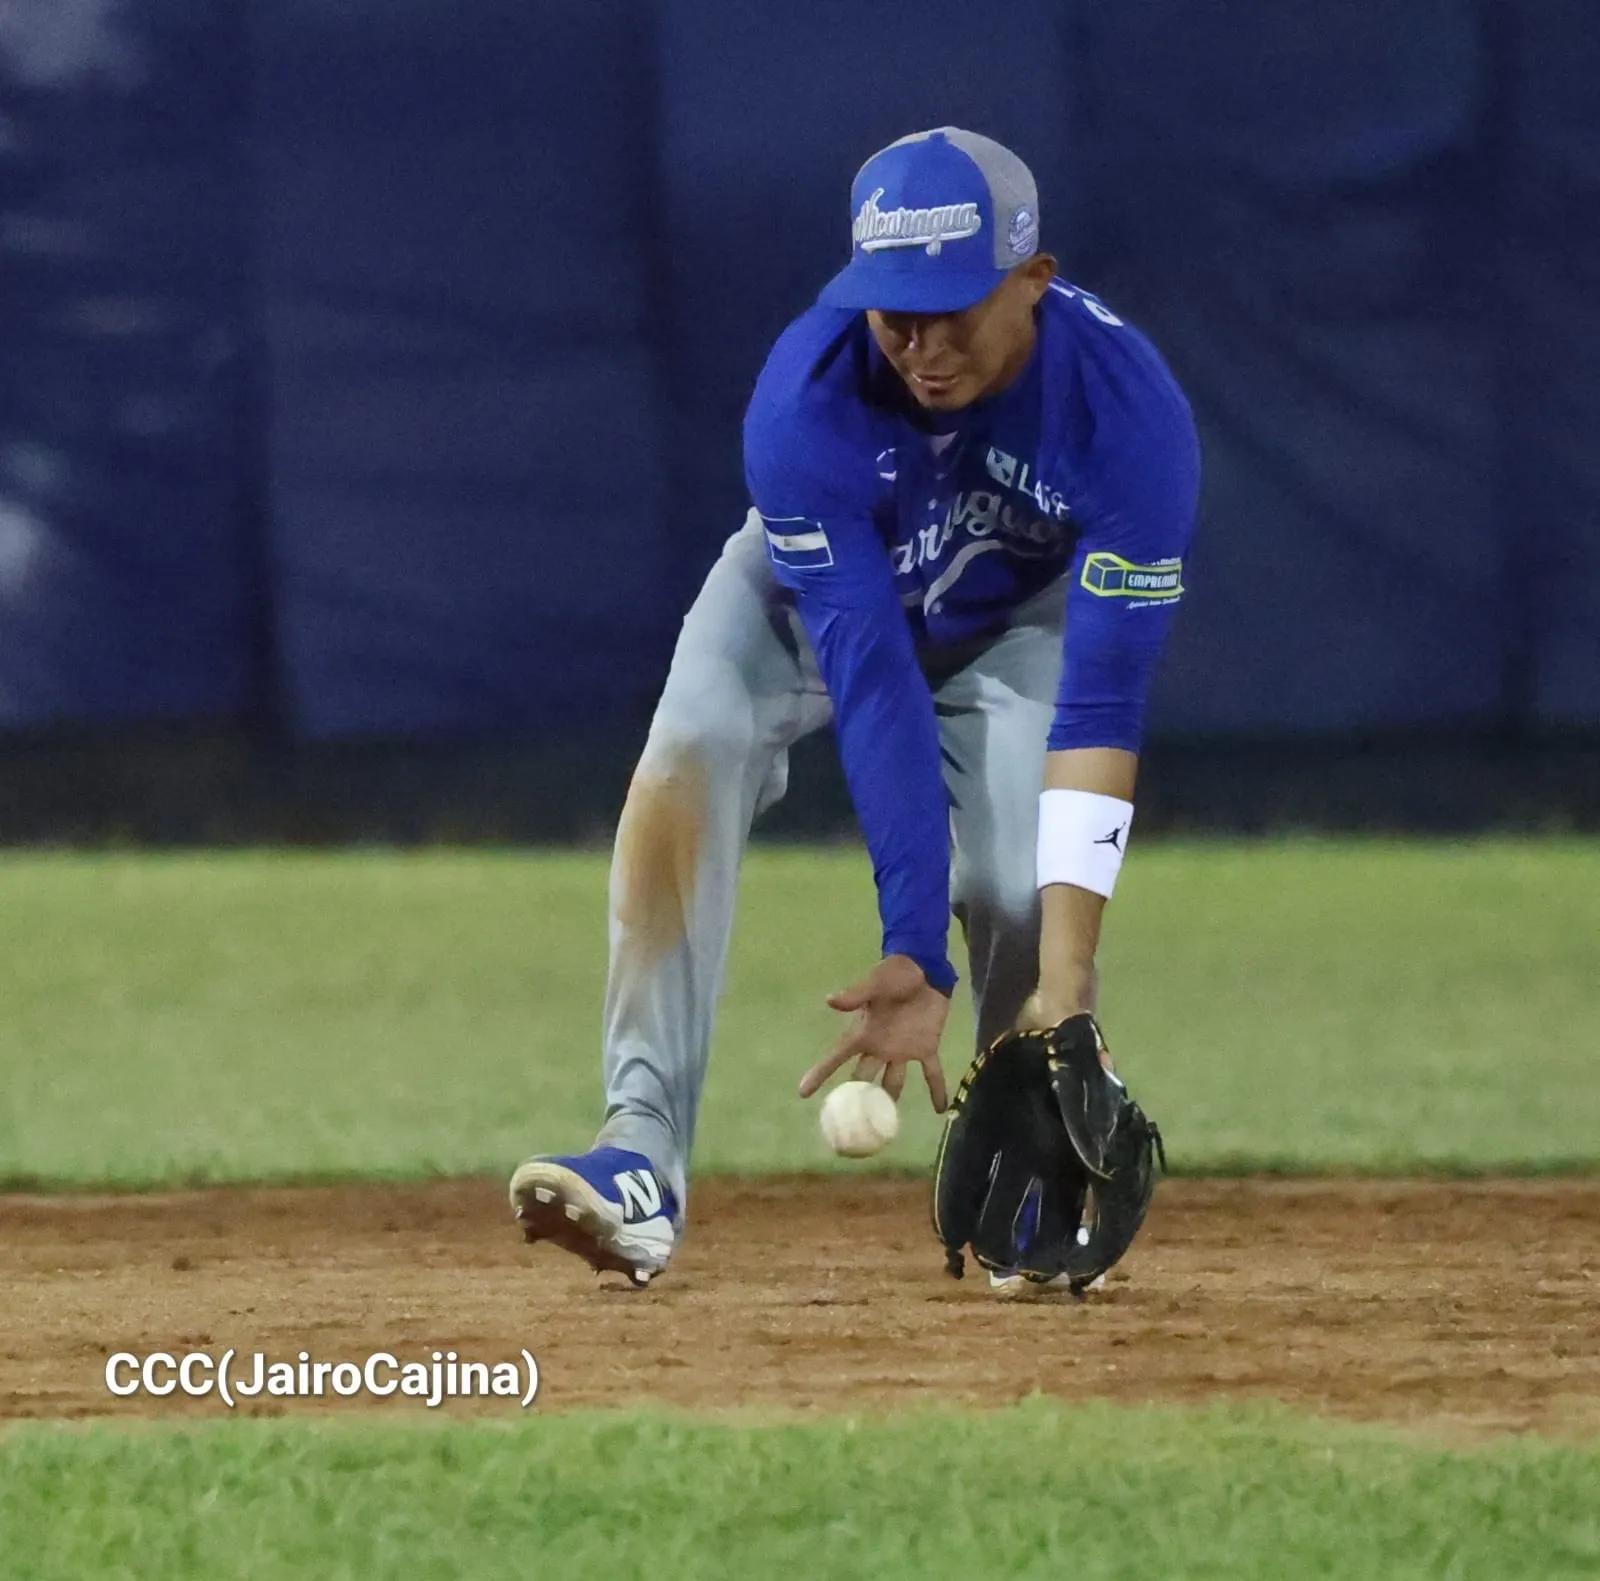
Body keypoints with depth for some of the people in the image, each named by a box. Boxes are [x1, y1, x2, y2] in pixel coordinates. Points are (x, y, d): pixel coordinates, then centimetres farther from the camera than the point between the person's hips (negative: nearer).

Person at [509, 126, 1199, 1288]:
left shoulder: (1129, 409, -37)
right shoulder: (806, 403, -38)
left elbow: (1099, 711, -39)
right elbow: (870, 681, -39)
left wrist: (1067, 985, -46)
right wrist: (914, 949, -44)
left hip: (1020, 613, 0)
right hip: (817, 589, 0)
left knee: (1025, 892, -21)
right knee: (685, 769, -28)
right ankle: (642, 1158, -32)